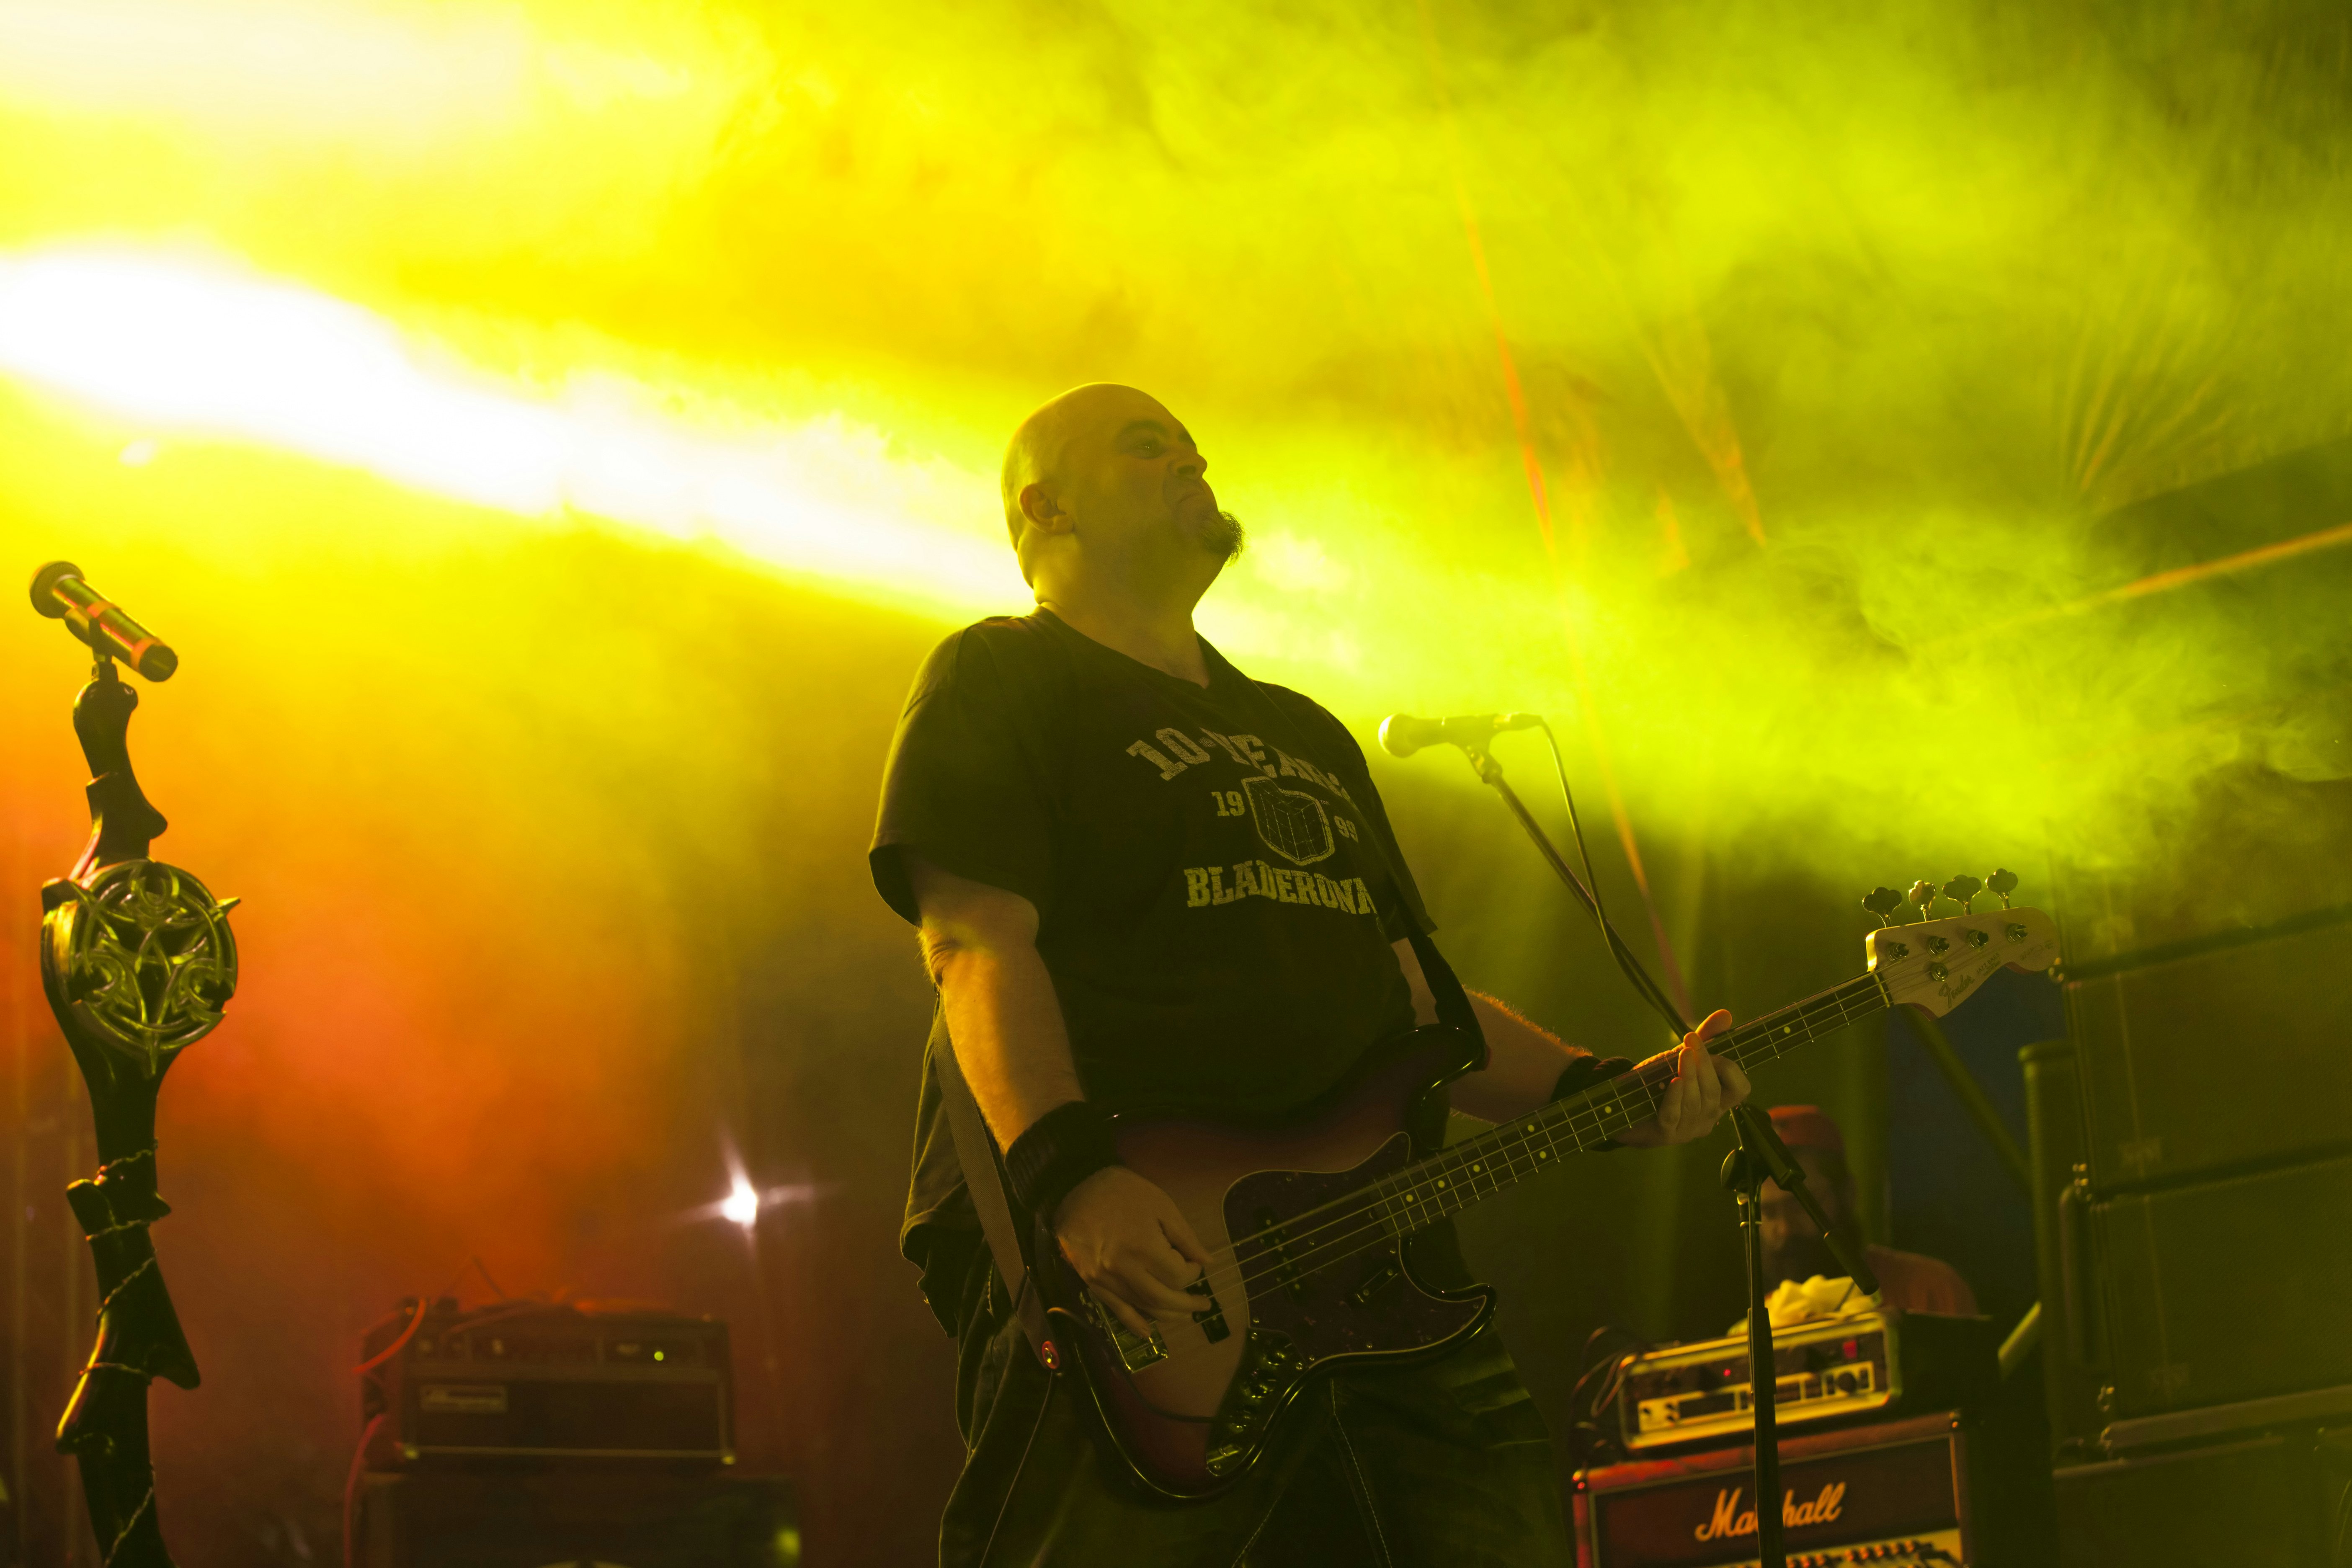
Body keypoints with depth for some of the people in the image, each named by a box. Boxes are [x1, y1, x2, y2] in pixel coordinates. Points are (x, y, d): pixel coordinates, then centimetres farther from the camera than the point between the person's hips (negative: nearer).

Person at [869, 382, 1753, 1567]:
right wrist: (1071, 1178, -25)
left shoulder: (1306, 737, 29)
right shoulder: (999, 683, 6)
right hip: (1121, 1272, -7)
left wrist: (1607, 1095, 10)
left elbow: (1412, 992, 27)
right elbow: (980, 946, -9)